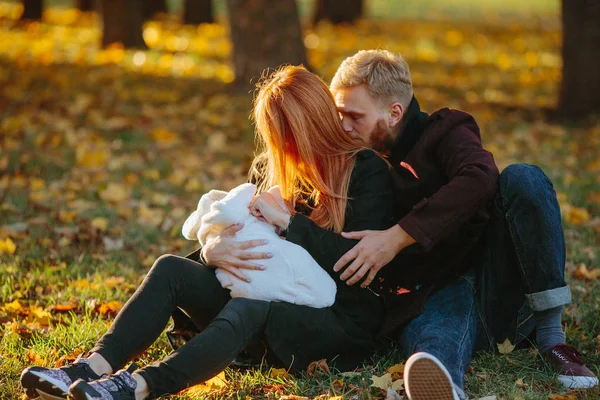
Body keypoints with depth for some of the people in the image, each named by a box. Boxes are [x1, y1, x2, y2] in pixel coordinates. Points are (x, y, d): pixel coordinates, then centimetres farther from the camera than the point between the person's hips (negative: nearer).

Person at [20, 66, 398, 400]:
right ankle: (96, 366, -36)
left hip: (339, 321, -6)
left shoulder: (367, 171, -5)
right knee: (171, 268, -16)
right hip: (267, 303, 6)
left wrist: (287, 220, -21)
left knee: (248, 307, -38)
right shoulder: (269, 167, 13)